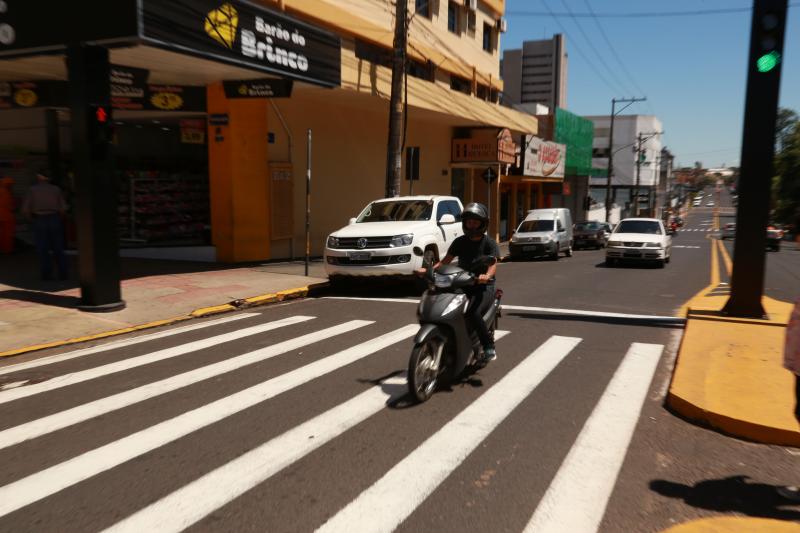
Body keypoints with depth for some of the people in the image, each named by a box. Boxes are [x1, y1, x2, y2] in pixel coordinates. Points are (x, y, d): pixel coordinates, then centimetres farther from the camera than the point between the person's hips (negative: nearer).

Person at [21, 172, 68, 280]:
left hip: (39, 221, -1)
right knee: (58, 249, 6)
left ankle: (46, 274, 3)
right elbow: (63, 208, -1)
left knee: (43, 250, 5)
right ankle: (63, 274, 3)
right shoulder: (56, 189, 5)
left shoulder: (32, 190, 2)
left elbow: (25, 209, -4)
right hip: (54, 220, 1)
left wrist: (32, 219, 13)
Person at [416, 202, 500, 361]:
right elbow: (446, 260, 6)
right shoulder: (460, 242, 13)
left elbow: (493, 264, -16)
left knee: (472, 313, -32)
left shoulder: (490, 243, -1)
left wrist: (487, 276, -39)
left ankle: (489, 347, -16)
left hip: (483, 287, -4)